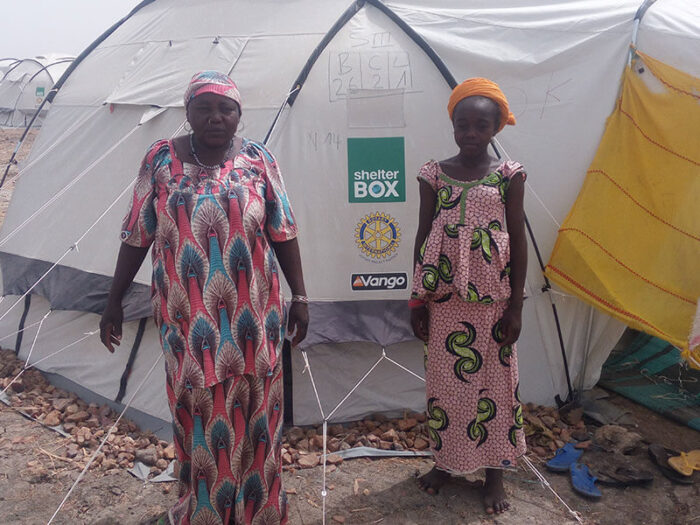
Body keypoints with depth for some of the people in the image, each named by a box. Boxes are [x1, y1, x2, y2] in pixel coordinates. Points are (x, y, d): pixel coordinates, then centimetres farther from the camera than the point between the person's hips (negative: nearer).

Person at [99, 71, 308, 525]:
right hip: (187, 315, 0)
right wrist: (114, 301, 6)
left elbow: (283, 233, 3)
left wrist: (299, 295, 2)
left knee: (254, 411, 9)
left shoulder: (258, 160, 1)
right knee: (196, 410, 9)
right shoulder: (161, 159, 0)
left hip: (252, 314, 1)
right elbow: (137, 236, 4)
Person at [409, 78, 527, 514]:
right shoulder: (434, 175, 2)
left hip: (492, 302, -1)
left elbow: (518, 243, -1)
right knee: (444, 380, 11)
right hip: (444, 301, 2)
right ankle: (447, 461, 31)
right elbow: (423, 240, 5)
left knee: (494, 380, 8)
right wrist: (417, 300, 3)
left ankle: (495, 471, 26)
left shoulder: (509, 175, -2)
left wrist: (515, 306, -4)